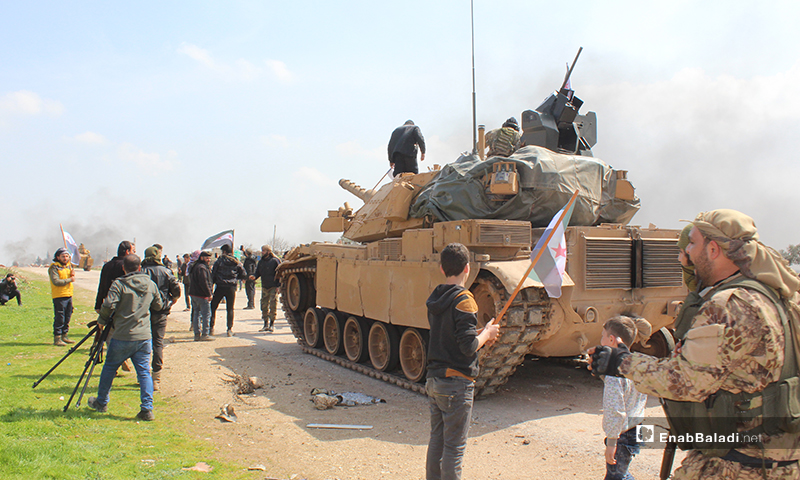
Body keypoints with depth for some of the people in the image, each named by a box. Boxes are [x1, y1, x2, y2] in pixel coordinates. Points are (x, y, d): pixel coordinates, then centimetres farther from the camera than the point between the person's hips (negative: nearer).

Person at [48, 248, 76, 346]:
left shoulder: (68, 266, 15)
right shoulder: (54, 267, -9)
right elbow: (56, 281, -20)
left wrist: (72, 274, -2)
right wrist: (69, 280, -13)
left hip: (69, 295, 8)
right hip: (59, 296, -8)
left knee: (67, 317, 12)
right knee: (59, 318, -7)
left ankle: (64, 336, 22)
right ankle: (57, 338, -2)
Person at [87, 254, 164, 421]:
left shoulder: (119, 284, -8)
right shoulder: (151, 285, 6)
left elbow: (108, 306, -17)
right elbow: (159, 306, 16)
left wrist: (102, 321, 1)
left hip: (122, 338, -3)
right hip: (144, 337, 3)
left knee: (109, 368, 17)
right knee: (144, 372, 6)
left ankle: (101, 403, 32)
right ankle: (147, 409, -1)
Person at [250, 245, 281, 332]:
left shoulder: (274, 261, -7)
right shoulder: (261, 262, 10)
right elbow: (258, 272, 15)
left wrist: (278, 285, -12)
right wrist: (254, 276, -9)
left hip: (273, 287, -6)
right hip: (264, 287, 6)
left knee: (273, 305, -6)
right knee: (264, 305, 5)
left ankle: (272, 324, 5)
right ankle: (266, 324, 14)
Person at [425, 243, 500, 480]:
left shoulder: (435, 298, 8)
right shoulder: (463, 300, -16)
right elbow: (469, 347, -21)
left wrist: (481, 334, 12)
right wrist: (487, 333, -3)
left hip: (433, 378, 8)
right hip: (456, 382, -8)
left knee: (436, 440, 17)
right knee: (454, 447, 2)